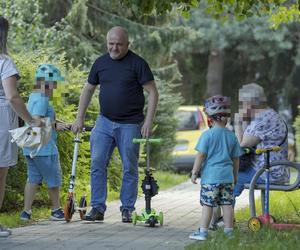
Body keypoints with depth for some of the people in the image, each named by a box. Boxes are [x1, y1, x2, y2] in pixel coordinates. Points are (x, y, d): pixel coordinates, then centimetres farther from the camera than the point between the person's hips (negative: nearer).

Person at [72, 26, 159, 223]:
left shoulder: (137, 63, -5)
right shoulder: (100, 63, 8)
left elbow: (153, 92, -5)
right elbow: (88, 90, 17)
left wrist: (149, 122, -13)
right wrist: (80, 118, 11)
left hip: (130, 125, -3)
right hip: (105, 122, 4)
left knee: (129, 168, 2)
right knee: (97, 163, -5)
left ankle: (127, 209, 10)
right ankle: (98, 208, -2)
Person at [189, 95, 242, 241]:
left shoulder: (208, 135, -8)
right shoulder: (232, 136, 6)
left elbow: (201, 155, -9)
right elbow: (235, 158, 12)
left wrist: (195, 172, 0)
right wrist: (235, 176, 23)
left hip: (210, 176, -4)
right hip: (227, 176, 4)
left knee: (207, 204, -2)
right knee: (227, 204, 7)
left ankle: (203, 231, 0)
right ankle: (229, 232, 10)